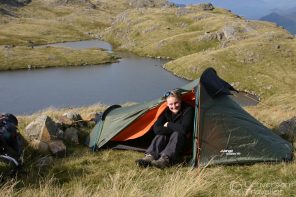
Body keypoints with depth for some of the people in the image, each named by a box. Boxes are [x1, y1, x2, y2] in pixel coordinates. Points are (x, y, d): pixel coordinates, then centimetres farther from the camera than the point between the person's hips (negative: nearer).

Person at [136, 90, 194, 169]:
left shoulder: (188, 110, -19)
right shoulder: (166, 111, -7)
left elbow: (184, 129, -33)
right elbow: (156, 128, -19)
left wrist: (168, 125, -19)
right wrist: (175, 128, -27)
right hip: (169, 139, 4)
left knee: (177, 134, -36)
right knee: (160, 135, -27)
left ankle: (165, 159, -53)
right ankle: (149, 157, -43)